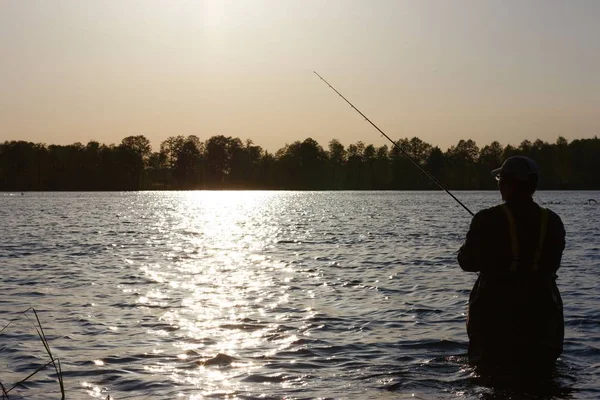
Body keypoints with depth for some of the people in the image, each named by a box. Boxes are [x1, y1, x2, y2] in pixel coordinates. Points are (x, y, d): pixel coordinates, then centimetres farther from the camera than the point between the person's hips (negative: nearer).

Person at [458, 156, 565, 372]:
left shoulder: (487, 220, -14)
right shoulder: (552, 222, -3)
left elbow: (467, 262, -3)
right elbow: (552, 264, 10)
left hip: (495, 312, -2)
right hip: (541, 312, 3)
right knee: (540, 368, 15)